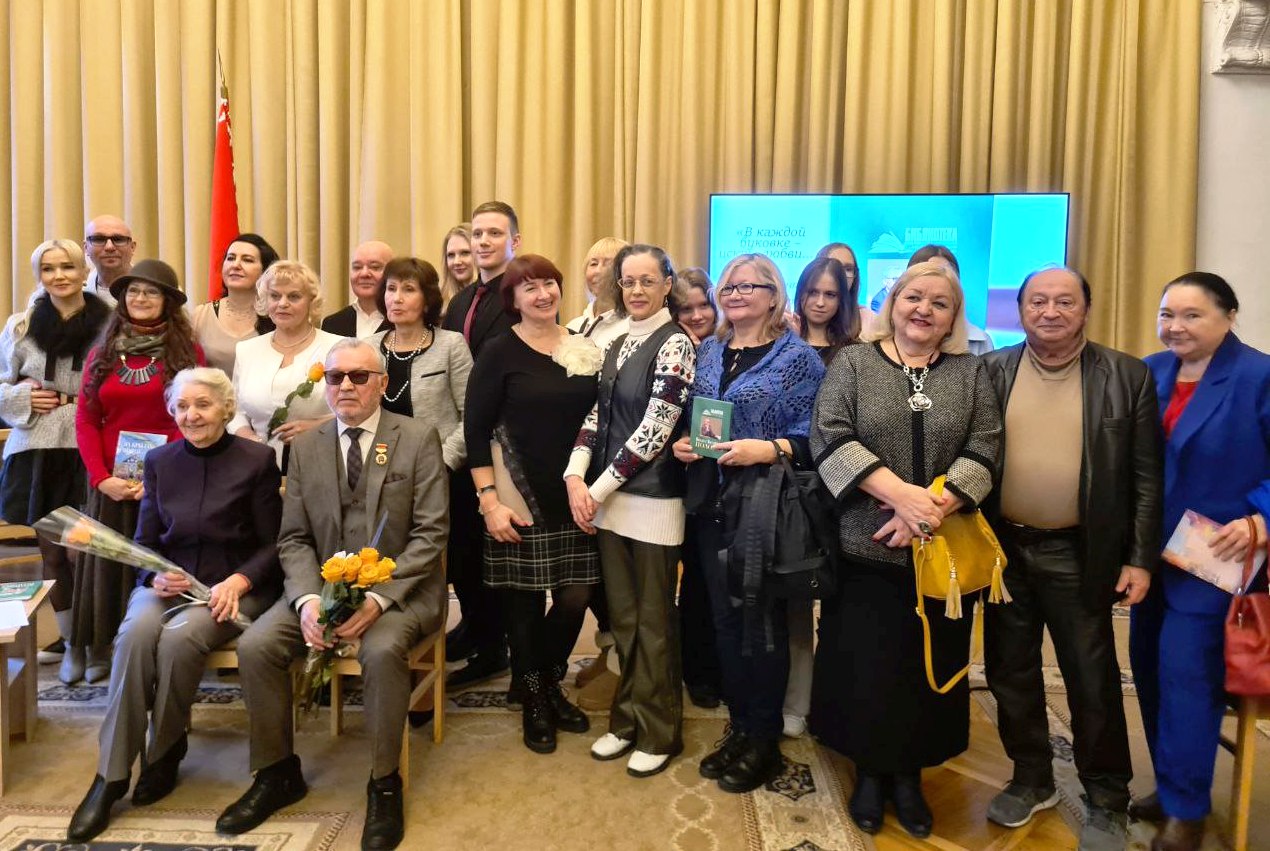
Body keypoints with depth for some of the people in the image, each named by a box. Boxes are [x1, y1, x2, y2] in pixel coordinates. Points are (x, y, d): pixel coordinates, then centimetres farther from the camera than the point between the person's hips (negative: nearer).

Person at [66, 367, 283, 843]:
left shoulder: (257, 461, -2)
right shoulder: (159, 462, 11)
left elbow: (273, 545, -3)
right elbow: (145, 543, 11)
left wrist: (239, 581, -19)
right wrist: (157, 575, -10)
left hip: (235, 588, -3)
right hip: (168, 584, 3)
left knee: (180, 637, -32)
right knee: (137, 630, -29)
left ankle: (164, 753, -6)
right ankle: (110, 775, -20)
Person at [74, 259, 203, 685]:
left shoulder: (187, 352, 1)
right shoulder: (102, 353, 11)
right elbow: (85, 420, 5)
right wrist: (102, 478, -8)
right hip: (109, 483, 3)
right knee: (107, 565, 9)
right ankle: (100, 650, 20)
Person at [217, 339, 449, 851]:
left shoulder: (418, 439, -3)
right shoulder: (305, 447, 9)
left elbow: (430, 534, -9)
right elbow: (294, 538, 7)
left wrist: (378, 599, -21)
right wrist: (307, 598, -13)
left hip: (400, 586, -4)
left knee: (382, 650, -33)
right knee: (254, 646, -17)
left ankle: (384, 784, -11)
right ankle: (278, 773, 6)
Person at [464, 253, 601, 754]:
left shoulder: (585, 349, 7)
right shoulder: (499, 353, -4)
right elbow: (476, 430, -6)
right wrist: (489, 501, -11)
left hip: (574, 498, 3)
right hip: (519, 501, -3)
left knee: (574, 598, 3)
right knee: (524, 603, 5)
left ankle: (551, 686, 31)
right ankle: (533, 702, 27)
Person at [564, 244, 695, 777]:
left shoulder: (675, 344, -10)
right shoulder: (618, 344, 13)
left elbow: (655, 428, -16)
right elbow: (597, 415, 9)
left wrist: (600, 489, -14)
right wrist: (576, 478, -6)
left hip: (653, 500, -7)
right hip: (607, 497, 7)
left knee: (653, 622, 6)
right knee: (622, 615, 15)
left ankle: (659, 733, 22)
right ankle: (627, 721, 31)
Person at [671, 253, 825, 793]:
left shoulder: (797, 357, -5)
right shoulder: (708, 352, 13)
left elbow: (814, 435, -9)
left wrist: (766, 449, -23)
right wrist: (682, 443, 0)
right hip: (712, 505, 6)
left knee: (762, 622, 4)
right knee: (724, 619, 12)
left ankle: (764, 742, 21)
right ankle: (739, 727, 28)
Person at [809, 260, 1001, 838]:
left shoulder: (971, 374, 8)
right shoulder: (852, 363, 2)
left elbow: (982, 455, -2)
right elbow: (830, 440, -10)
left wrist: (934, 508, -18)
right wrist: (903, 495, -19)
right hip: (865, 549, -2)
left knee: (928, 668, 10)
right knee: (866, 666, 6)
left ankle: (909, 776, 30)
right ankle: (870, 773, 27)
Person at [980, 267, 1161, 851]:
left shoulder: (1127, 376, -3)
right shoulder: (990, 372, 0)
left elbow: (1146, 476, -1)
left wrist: (1140, 559, -4)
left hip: (1079, 555, -2)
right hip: (1003, 549, 2)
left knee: (1093, 680, 8)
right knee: (1010, 673, 14)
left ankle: (1107, 801, 28)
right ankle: (1032, 779, 34)